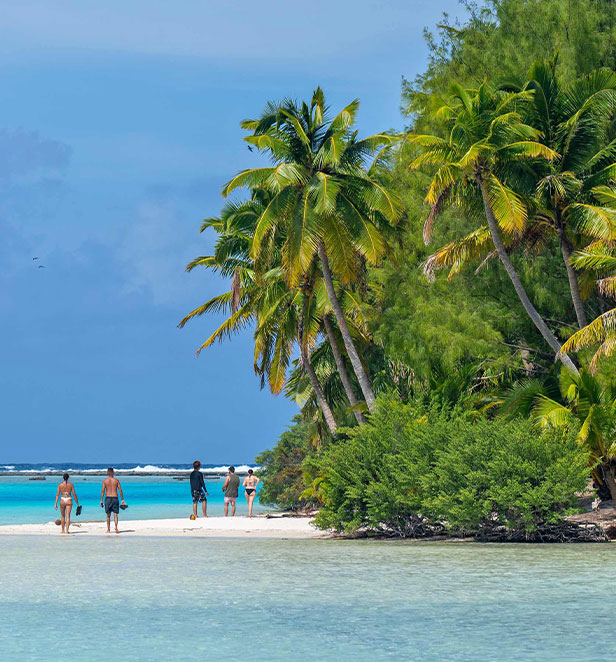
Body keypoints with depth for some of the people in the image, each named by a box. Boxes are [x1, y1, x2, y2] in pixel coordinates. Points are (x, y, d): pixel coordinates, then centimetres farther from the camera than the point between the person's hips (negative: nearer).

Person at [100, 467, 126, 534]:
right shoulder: (116, 480, 3)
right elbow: (120, 490, 1)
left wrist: (101, 500, 0)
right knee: (115, 514, -2)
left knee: (108, 515, 12)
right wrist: (122, 500, 5)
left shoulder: (105, 481, 1)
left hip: (108, 498, 0)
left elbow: (102, 491, -3)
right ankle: (116, 528, -23)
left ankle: (108, 529, 16)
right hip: (115, 498, 0)